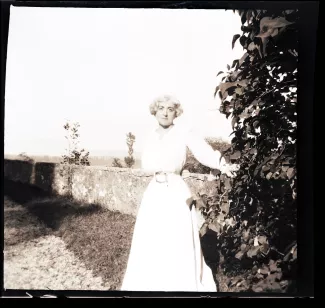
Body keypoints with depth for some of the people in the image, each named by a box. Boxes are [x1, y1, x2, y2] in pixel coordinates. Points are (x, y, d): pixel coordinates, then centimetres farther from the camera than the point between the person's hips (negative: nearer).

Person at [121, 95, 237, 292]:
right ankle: (152, 285, 30)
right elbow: (146, 165, 1)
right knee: (150, 245, 12)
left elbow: (203, 151, -24)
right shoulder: (152, 138, 10)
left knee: (178, 245, -2)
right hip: (154, 194, 5)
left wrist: (219, 162, -43)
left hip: (176, 194, -5)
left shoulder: (184, 135, -6)